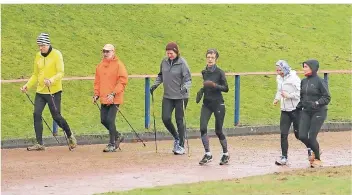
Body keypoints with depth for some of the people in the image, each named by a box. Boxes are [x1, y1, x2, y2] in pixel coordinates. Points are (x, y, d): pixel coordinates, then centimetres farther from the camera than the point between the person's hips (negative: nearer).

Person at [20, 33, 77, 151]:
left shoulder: (56, 55, -8)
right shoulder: (38, 56, 10)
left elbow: (60, 73, -14)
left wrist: (51, 80, -32)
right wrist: (27, 85, 5)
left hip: (54, 91, -6)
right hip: (40, 91, 6)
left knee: (56, 116, -3)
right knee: (36, 114, -5)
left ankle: (70, 136, 21)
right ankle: (39, 144, -1)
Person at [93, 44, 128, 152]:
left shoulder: (118, 65, -7)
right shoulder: (100, 66, 13)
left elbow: (123, 81, -12)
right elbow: (97, 81, 20)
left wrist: (113, 94, -19)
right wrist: (96, 94, 8)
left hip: (115, 99, -7)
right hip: (104, 99, 7)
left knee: (110, 120, -11)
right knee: (103, 120, 7)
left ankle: (112, 144, -1)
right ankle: (117, 136, 28)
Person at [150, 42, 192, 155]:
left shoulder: (182, 63, -11)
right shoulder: (164, 62, 4)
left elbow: (188, 79, -12)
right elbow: (161, 75, 18)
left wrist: (185, 87, -30)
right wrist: (155, 84, 4)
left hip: (180, 96, -5)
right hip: (168, 96, 5)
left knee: (179, 120, 0)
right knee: (165, 118, -2)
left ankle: (181, 146, 10)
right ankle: (176, 138, 23)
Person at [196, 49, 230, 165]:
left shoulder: (219, 72, -9)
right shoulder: (204, 72, 7)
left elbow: (226, 88, -11)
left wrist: (214, 85, -25)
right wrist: (201, 91, 5)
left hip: (218, 104, -5)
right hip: (206, 104, 5)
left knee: (218, 131, 2)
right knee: (203, 128, -11)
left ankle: (225, 154, 21)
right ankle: (207, 154, -4)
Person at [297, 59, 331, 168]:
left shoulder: (320, 81, -11)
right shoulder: (303, 81, 8)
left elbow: (327, 98, -12)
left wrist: (316, 103, -25)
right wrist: (299, 106, 9)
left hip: (318, 112, -6)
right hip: (306, 112, 6)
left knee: (311, 137, -8)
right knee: (302, 136, -5)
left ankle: (317, 159, 14)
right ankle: (314, 151, 24)